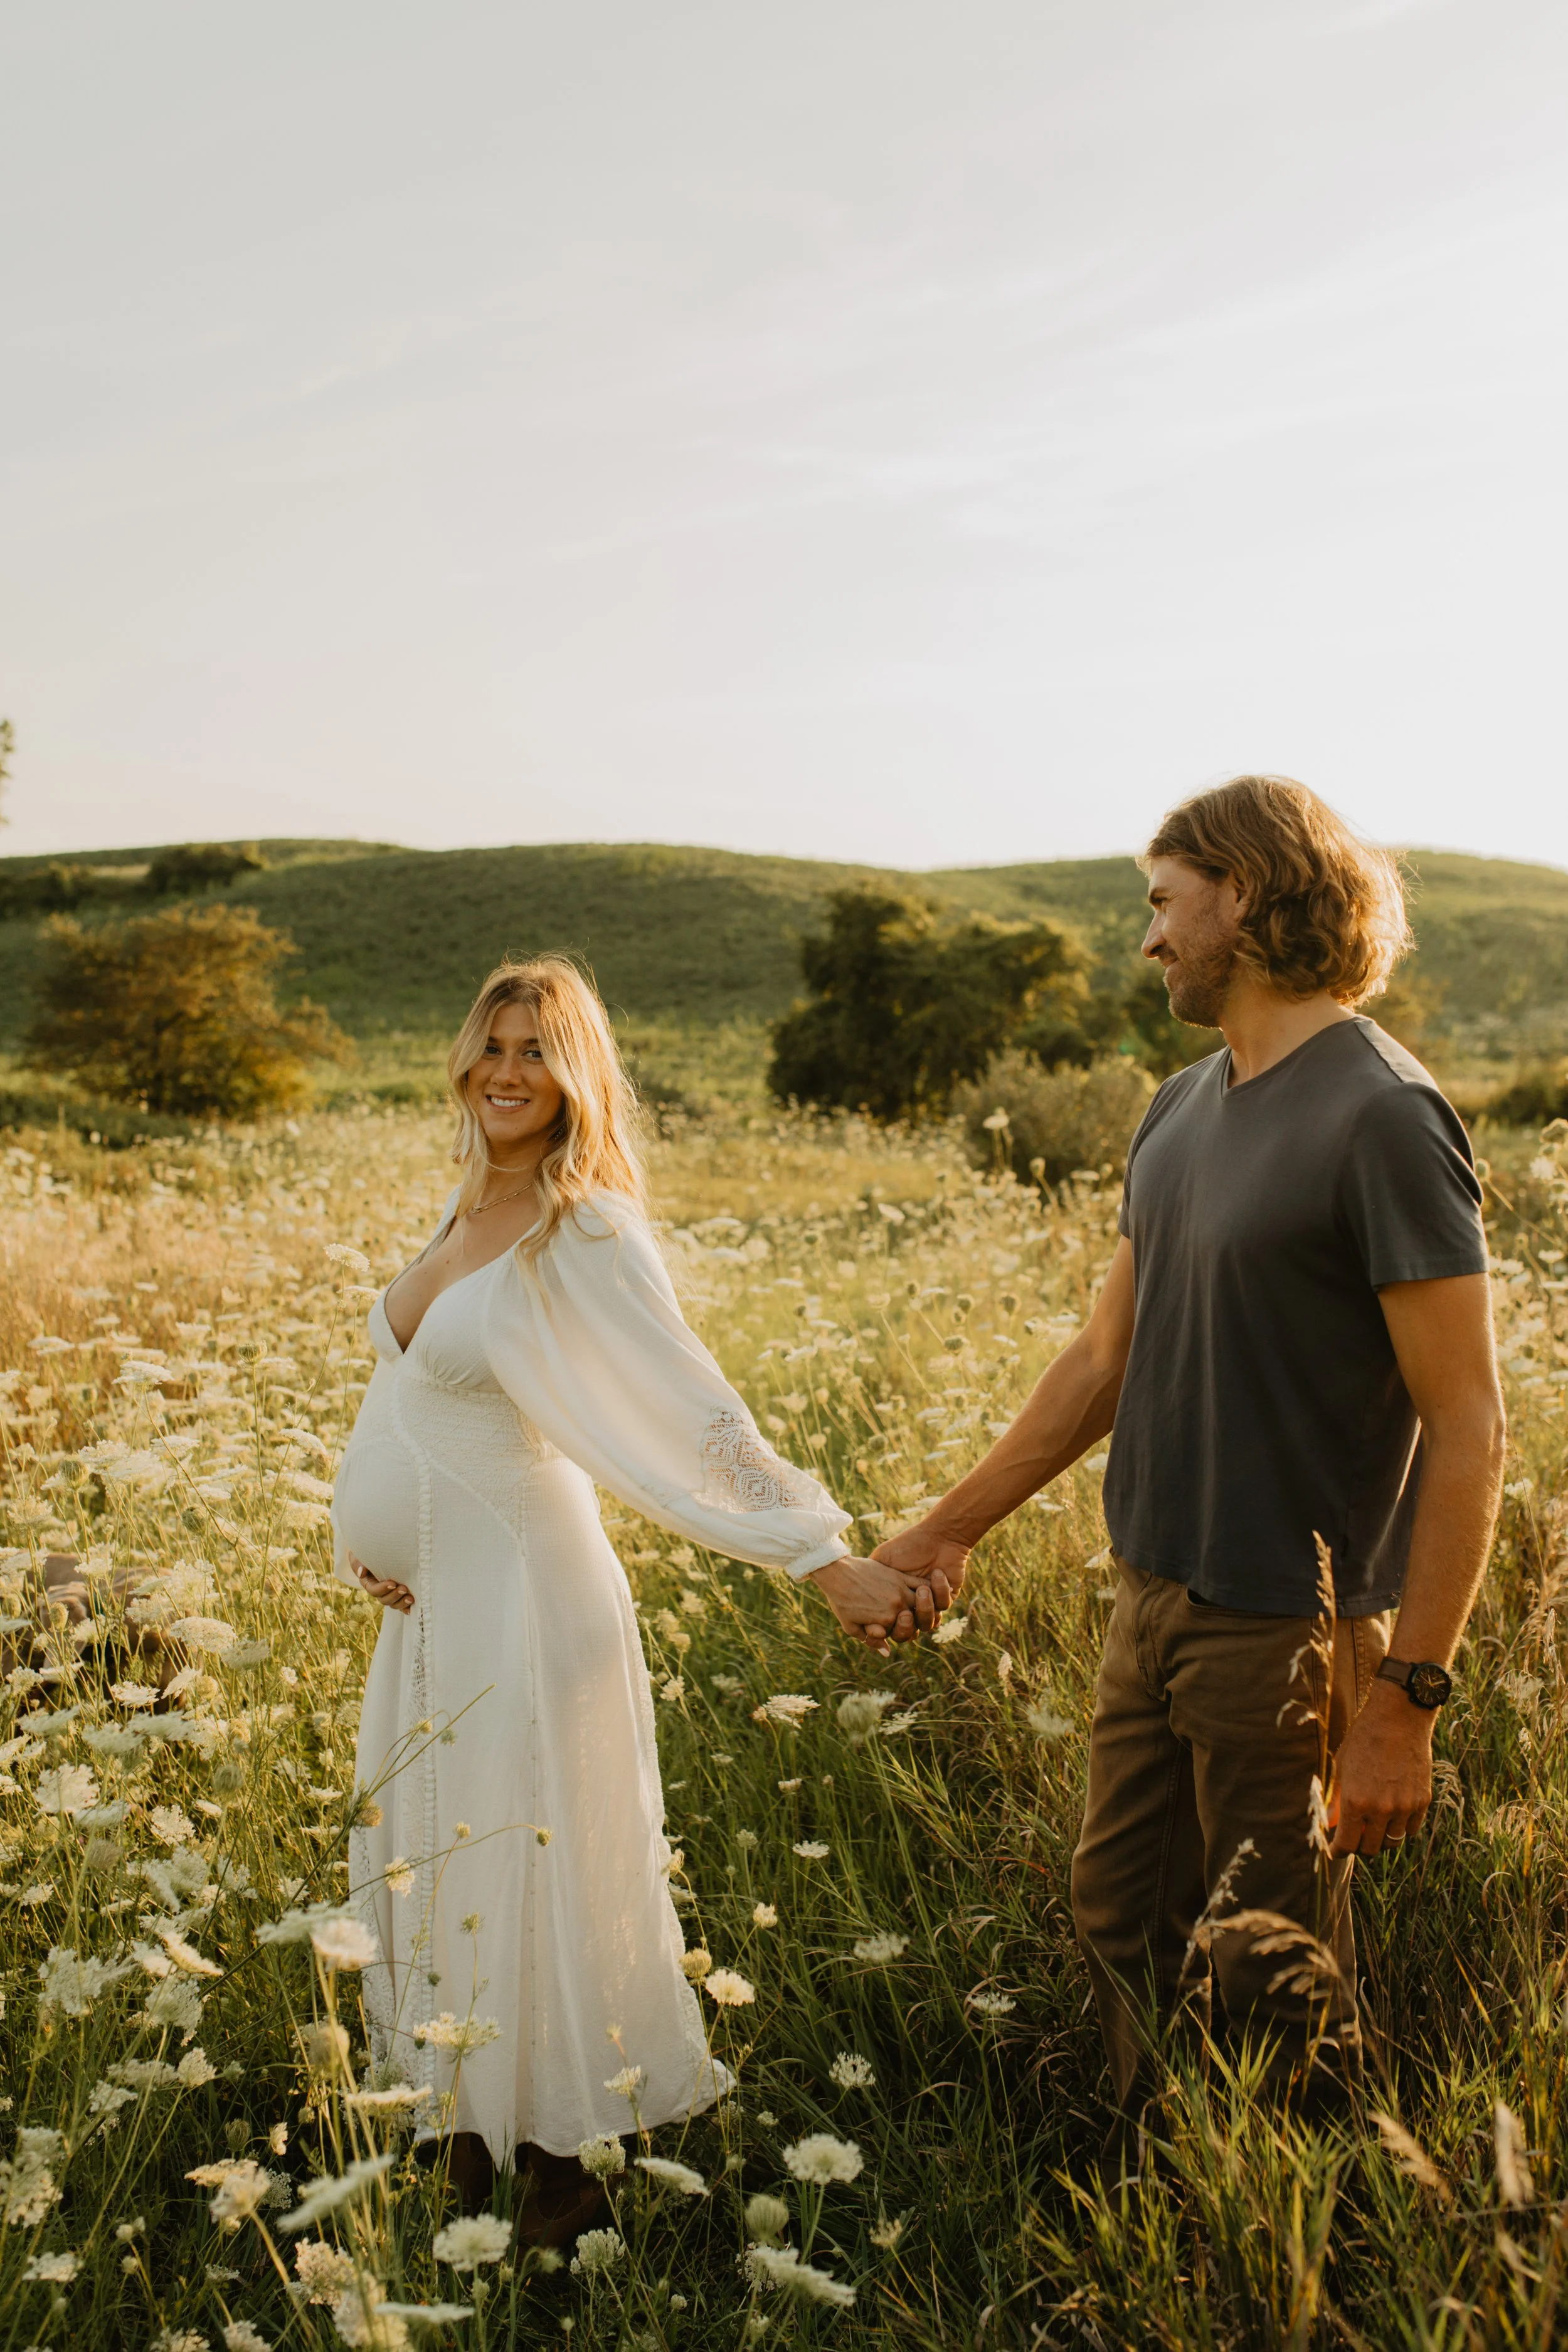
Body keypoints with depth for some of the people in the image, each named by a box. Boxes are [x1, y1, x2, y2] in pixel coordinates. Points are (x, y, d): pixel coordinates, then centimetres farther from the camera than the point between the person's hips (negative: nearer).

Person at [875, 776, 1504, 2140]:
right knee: (1124, 1926, 17)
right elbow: (1106, 1362, 16)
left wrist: (1405, 1704, -21)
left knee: (1268, 1986, 6)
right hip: (1156, 1606, 8)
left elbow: (1467, 1431, -18)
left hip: (1289, 1630, -8)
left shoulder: (1382, 1117, -17)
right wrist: (951, 1528, 18)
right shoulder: (1184, 1111, 8)